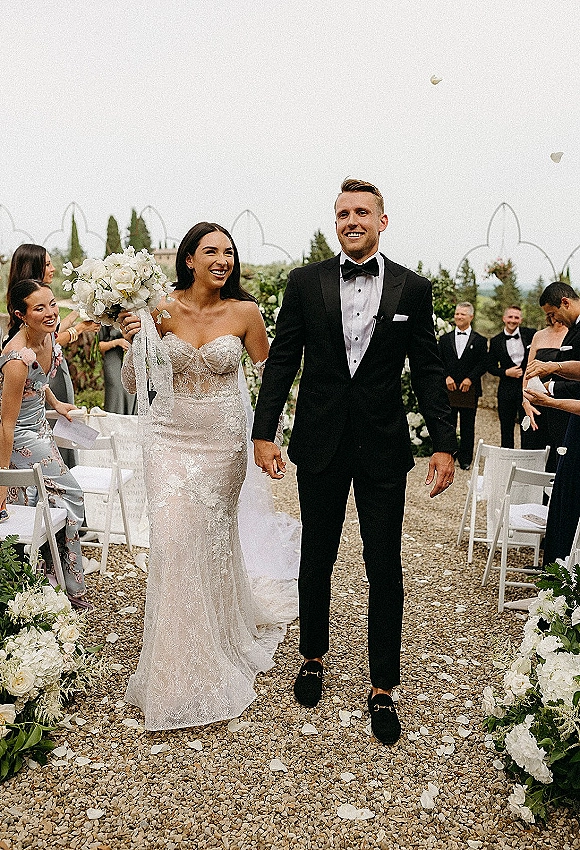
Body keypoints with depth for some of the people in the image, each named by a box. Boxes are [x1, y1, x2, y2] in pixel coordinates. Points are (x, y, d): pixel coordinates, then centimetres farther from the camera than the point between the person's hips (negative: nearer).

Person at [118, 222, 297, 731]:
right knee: (173, 540, -5)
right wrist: (135, 341, -17)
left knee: (214, 539, 12)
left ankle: (224, 643, 39)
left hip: (223, 440, 0)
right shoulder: (161, 309, -3)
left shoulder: (244, 312, -4)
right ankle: (179, 668, 16)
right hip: (170, 437, 0)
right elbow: (133, 384, 1)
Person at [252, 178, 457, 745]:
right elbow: (281, 361, 0)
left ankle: (382, 687, 23)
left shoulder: (412, 288, 1)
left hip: (383, 449, 0)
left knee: (385, 569, 6)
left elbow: (428, 371, 1)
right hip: (320, 446, 1)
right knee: (316, 561, 15)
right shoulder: (305, 282, 1)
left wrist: (444, 444, -6)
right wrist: (263, 433, -6)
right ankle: (313, 657, 38)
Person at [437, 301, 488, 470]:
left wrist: (470, 379, -12)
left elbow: (483, 365, 0)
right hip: (448, 389, 1)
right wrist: (446, 377, -9)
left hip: (469, 390, -1)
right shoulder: (444, 339, 11)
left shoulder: (480, 341, 6)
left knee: (467, 427, 5)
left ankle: (465, 459, 14)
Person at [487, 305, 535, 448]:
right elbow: (491, 366, 7)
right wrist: (506, 372, -9)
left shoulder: (530, 334, 1)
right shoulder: (495, 341, 4)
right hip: (506, 389, 1)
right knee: (506, 428, 8)